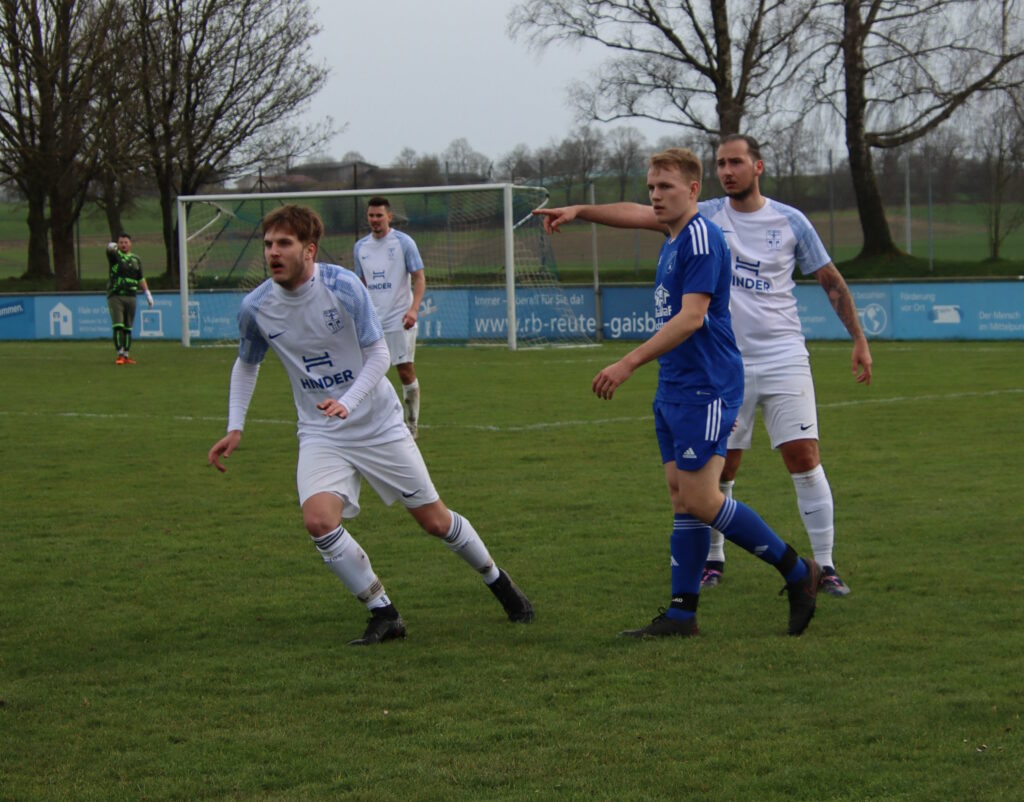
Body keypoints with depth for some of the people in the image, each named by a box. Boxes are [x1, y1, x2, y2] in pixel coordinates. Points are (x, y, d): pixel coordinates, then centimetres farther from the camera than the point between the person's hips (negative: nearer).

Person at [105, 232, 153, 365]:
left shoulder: (136, 259, 15)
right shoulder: (115, 256, 4)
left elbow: (140, 279, 20)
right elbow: (110, 250, -20)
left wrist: (148, 294, 15)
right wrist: (110, 246, -40)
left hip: (130, 297, 4)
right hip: (115, 296, -4)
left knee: (128, 328, 6)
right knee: (118, 326, -14)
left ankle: (126, 355, 11)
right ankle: (120, 354, -16)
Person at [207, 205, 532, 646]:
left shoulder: (343, 286, -18)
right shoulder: (255, 308, -8)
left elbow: (378, 354, -12)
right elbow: (246, 366, 11)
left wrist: (346, 402, -28)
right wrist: (235, 428, 3)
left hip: (379, 424, -2)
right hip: (319, 434, 2)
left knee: (434, 519, 6)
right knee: (318, 519, -24)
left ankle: (499, 582, 34)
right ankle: (383, 614, -7)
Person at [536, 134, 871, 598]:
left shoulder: (790, 222, 2)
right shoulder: (706, 217, 3)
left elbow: (831, 281, 10)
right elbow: (641, 214, -9)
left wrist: (859, 340, 9)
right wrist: (578, 211, -21)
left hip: (784, 359, -1)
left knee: (804, 459, -7)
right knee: (719, 469, 4)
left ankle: (825, 566, 0)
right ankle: (713, 560, 22)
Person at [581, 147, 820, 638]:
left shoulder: (701, 238, -14)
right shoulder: (672, 244, 17)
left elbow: (691, 318, -21)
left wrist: (629, 364, -22)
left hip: (705, 387, -10)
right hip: (674, 389, 10)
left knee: (701, 500, -11)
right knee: (682, 499, 8)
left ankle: (797, 572, 2)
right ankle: (682, 613, 10)